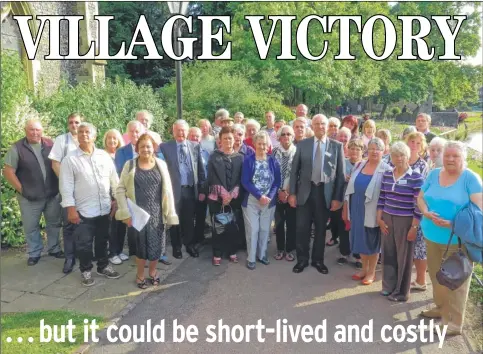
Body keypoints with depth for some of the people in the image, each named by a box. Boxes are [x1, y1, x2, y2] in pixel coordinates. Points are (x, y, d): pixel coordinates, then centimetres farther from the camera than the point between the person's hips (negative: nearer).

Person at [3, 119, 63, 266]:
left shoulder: (50, 144, 0)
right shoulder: (17, 148, -8)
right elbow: (8, 172, -7)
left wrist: (60, 185, 0)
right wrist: (21, 189, -10)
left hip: (52, 194, 3)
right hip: (30, 198, -2)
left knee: (54, 223, 14)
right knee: (31, 227, 10)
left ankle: (54, 249, 32)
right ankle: (34, 253, 27)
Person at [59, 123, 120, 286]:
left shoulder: (104, 156, 3)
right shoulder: (70, 159, -6)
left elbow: (114, 180, 7)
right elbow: (66, 187, -9)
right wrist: (71, 209, -13)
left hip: (104, 208, 3)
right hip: (83, 210, -3)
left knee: (102, 240, 17)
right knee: (84, 243, 7)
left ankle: (103, 266, 34)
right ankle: (86, 271, 25)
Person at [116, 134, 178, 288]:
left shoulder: (161, 164, 3)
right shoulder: (130, 165, -1)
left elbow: (167, 190, 3)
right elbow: (120, 190, -1)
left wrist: (170, 213, 0)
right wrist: (126, 213, -9)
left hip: (157, 212, 2)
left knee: (157, 244, 7)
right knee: (141, 244, 4)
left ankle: (152, 271, 33)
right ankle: (140, 274, 28)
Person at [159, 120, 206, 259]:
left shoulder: (195, 146, 5)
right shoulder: (164, 147, -4)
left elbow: (200, 169, 7)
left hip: (191, 189, 2)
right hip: (174, 189, -2)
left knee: (189, 220, 13)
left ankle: (190, 245, 30)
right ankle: (176, 247, 28)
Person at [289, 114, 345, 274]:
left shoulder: (337, 146, 0)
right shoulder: (302, 145, 2)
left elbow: (340, 173, -1)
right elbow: (294, 170, 3)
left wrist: (337, 197, -5)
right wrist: (292, 193, -2)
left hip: (325, 192, 0)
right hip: (305, 191, 0)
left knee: (321, 228, 12)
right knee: (302, 228, 5)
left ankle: (318, 260, 29)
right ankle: (302, 259, 23)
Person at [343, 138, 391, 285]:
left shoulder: (386, 170, -10)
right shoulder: (359, 165, 4)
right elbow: (350, 188, 8)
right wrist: (345, 208, 8)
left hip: (373, 212, -4)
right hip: (357, 210, 5)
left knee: (372, 241, 9)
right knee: (360, 239, 14)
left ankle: (371, 272, 26)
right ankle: (364, 268, 32)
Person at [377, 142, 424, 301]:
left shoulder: (416, 178, -12)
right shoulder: (387, 175, 5)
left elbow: (419, 205, -12)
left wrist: (414, 227, -13)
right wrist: (379, 219, 5)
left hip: (406, 221, -5)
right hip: (387, 219, 5)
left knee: (403, 256, 7)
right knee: (388, 253, 13)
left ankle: (402, 291, 22)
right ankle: (388, 286, 30)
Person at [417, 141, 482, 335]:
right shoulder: (434, 174, 5)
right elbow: (420, 198, 8)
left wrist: (454, 224, -25)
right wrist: (427, 213, -12)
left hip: (457, 238, -5)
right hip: (432, 235, 6)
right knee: (436, 275, 20)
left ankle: (454, 322, 16)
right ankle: (441, 307, 40)